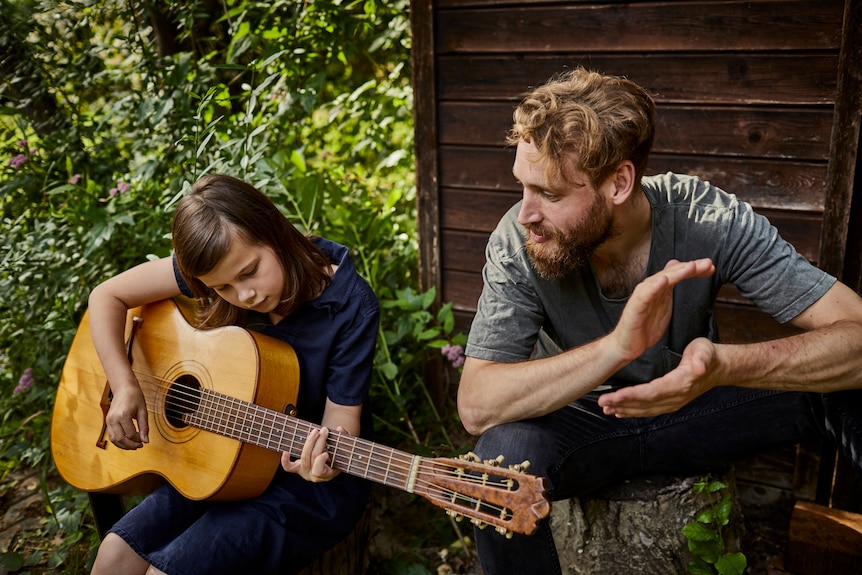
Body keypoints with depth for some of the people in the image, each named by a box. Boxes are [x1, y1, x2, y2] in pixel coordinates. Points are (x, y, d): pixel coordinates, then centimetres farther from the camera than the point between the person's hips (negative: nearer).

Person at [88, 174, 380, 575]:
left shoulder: (351, 307, -22)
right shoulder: (218, 265, -11)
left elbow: (341, 414, -17)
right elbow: (107, 295, -5)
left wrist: (324, 460, -40)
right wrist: (125, 386, -17)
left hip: (314, 482, -4)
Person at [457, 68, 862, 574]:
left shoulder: (709, 219, -22)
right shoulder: (517, 242, -23)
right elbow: (475, 405, -31)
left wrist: (724, 365, -47)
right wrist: (618, 345, -46)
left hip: (692, 412, 1)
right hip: (583, 423, 0)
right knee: (503, 454, -34)